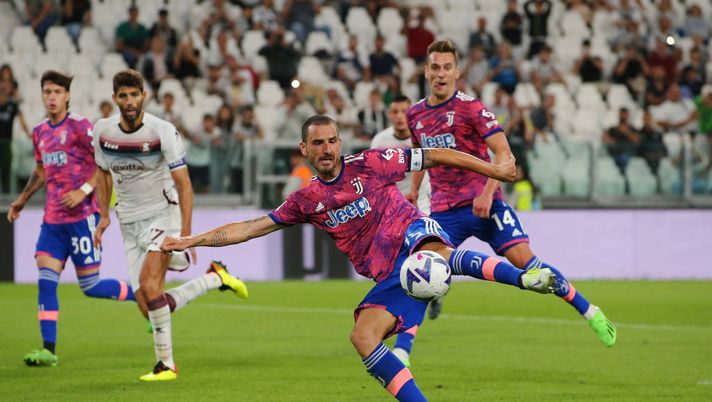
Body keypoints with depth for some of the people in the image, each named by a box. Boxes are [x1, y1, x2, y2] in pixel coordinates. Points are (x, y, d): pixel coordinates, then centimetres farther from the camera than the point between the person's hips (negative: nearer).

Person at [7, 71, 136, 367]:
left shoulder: (79, 126, -9)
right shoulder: (39, 132, 12)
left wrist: (84, 190, -20)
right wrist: (22, 199, 24)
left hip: (81, 216, -6)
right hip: (52, 219, 6)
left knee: (91, 286, -2)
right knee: (45, 280, -7)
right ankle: (48, 350, -7)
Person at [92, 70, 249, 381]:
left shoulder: (163, 131, -15)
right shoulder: (102, 131, -2)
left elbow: (183, 184, -14)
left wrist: (185, 234, -20)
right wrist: (104, 215, 8)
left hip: (163, 215, -5)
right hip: (130, 224, 5)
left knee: (148, 280, -28)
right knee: (147, 307, -5)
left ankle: (166, 363, -18)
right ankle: (215, 278, 18)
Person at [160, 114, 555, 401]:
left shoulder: (369, 164, -1)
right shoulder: (307, 201, 11)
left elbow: (437, 156, 4)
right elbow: (249, 228, 14)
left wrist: (492, 169, 3)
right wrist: (191, 241, 10)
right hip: (389, 277, 5)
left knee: (431, 252, -42)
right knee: (362, 337, -18)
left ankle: (523, 276, -54)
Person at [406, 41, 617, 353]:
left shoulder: (470, 107, -6)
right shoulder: (415, 114, 10)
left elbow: (503, 152, -12)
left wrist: (487, 193, -22)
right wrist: (414, 189, 30)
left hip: (482, 203, -4)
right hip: (442, 210, 4)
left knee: (523, 258, -13)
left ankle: (590, 313, -4)